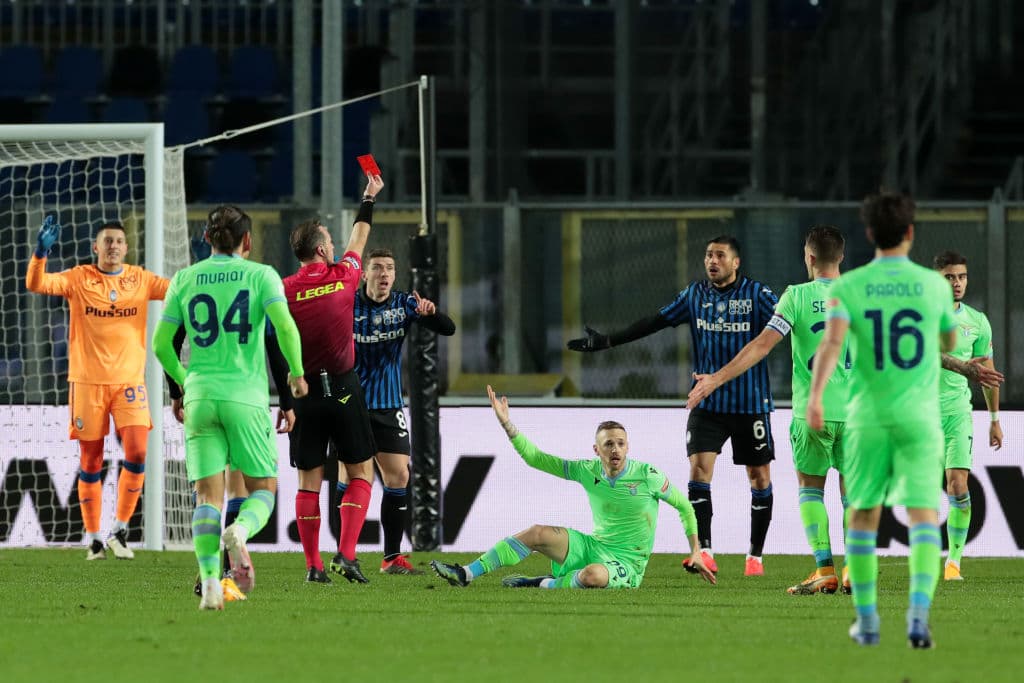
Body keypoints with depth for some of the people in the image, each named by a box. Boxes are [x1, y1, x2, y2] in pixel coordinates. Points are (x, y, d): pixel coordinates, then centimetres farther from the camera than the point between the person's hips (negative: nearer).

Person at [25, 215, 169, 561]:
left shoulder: (140, 279, 6)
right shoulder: (79, 279, 1)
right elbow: (36, 284, -11)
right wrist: (40, 254, -27)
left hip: (130, 380, 1)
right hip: (88, 381, -1)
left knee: (137, 453, -13)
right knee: (91, 461, 3)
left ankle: (119, 530, 1)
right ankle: (93, 538, 12)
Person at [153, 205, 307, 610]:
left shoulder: (185, 280, 8)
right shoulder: (260, 275, 0)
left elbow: (161, 343, 7)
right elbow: (285, 326, -13)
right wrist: (297, 373, 2)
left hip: (200, 397, 2)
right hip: (246, 396, -2)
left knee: (208, 494, 2)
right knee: (263, 488, 9)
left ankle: (209, 579, -15)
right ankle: (240, 531, -24)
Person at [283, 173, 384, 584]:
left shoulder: (284, 291, -6)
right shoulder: (343, 278, -2)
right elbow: (359, 239, 17)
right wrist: (369, 198, 31)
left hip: (305, 392, 0)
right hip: (344, 389, 0)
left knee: (309, 481, 6)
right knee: (361, 474, 8)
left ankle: (313, 565, 4)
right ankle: (346, 553, -7)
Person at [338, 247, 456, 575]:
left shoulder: (404, 304, 1)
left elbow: (448, 329, -6)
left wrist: (431, 313, -27)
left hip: (389, 407, 4)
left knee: (398, 476, -1)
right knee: (350, 475, -7)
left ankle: (392, 557, 7)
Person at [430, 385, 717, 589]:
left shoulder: (647, 476, -13)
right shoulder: (588, 471, -1)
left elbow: (685, 507, 0)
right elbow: (535, 457, 4)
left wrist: (696, 552, -3)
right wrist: (507, 424, -6)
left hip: (627, 563, -5)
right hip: (594, 546, 5)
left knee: (593, 575, -40)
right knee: (537, 534, -12)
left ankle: (545, 584, -13)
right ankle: (465, 574, -11)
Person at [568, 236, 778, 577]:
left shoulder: (757, 294, -5)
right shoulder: (695, 294, 6)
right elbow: (656, 321, 10)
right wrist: (608, 341, 8)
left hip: (751, 404, -2)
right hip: (707, 404, 2)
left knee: (759, 476, 5)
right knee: (699, 468, -14)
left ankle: (756, 555, 18)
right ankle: (704, 552, -17)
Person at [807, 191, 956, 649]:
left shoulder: (848, 287, -2)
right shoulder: (934, 284, 1)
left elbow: (832, 340, -20)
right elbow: (949, 344, 18)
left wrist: (815, 396, -32)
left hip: (868, 417, 1)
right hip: (919, 417, -1)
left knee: (863, 516, 16)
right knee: (924, 518, -5)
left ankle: (867, 620, 20)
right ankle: (918, 613, -26)